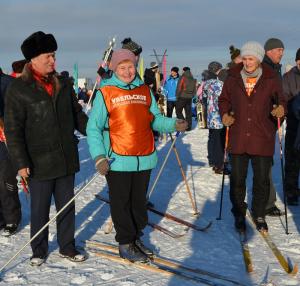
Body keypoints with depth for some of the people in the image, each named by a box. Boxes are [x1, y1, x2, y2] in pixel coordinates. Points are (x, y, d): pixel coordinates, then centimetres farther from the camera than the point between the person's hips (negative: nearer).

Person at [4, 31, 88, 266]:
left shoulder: (63, 85, 8)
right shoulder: (18, 89, -8)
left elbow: (78, 115, 18)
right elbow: (13, 130, -9)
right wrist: (21, 162, -14)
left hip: (66, 159, 5)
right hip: (39, 163, -4)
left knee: (67, 206, 13)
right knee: (40, 209, 8)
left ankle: (67, 246, 28)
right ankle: (39, 250, 26)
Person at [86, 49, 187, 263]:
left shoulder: (145, 91, 7)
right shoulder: (105, 93, -6)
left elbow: (156, 119, 12)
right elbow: (93, 128, -7)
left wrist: (174, 124, -9)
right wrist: (99, 156, -19)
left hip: (145, 159, 4)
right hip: (118, 160, -4)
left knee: (139, 202, 17)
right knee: (121, 203, 6)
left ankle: (136, 238, 34)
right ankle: (125, 243, 21)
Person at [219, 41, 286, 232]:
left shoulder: (271, 79, -1)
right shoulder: (233, 78, 4)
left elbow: (281, 100, 6)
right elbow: (224, 99, 16)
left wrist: (281, 108, -17)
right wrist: (225, 114, -3)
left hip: (263, 139, -1)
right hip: (238, 139, 1)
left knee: (262, 180, 7)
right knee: (237, 179, 8)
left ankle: (259, 216, 26)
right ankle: (239, 215, 26)